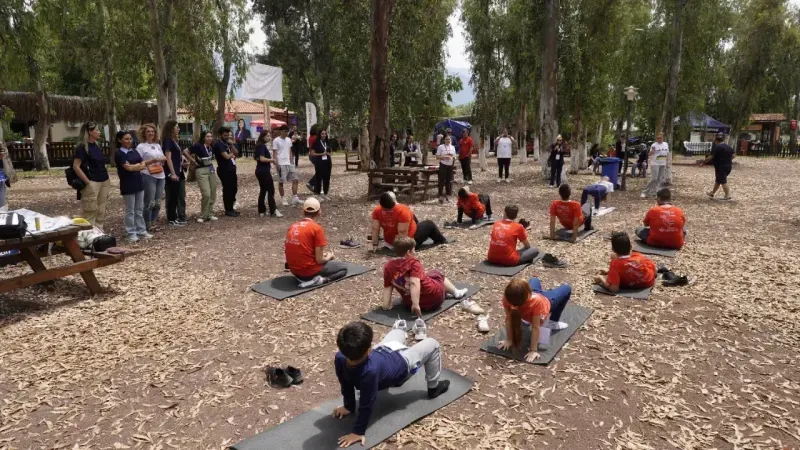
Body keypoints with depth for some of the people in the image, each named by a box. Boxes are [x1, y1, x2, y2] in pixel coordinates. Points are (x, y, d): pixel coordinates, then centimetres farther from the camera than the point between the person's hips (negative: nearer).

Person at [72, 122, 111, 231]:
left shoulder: (96, 146, 12)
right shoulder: (82, 147, -11)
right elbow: (76, 167, -17)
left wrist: (107, 180, 13)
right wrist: (88, 182, -17)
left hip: (104, 182, 8)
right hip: (92, 183, -8)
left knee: (101, 211, 12)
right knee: (90, 211, -3)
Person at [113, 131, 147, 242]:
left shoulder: (134, 152, 12)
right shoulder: (118, 153, -9)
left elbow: (143, 165, 5)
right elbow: (128, 167, -17)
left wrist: (134, 166, -11)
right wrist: (139, 165, -1)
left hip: (139, 183, 6)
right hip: (127, 185, -6)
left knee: (140, 210, 11)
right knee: (130, 211, 1)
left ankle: (142, 231, 17)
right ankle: (131, 234, 8)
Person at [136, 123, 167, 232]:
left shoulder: (158, 145, 16)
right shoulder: (141, 147, -3)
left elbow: (163, 159, 22)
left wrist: (163, 159, -1)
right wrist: (153, 160, -16)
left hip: (160, 176, 6)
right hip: (148, 177, -6)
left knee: (158, 202, 8)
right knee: (150, 202, -5)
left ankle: (153, 223, 17)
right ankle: (147, 225, 6)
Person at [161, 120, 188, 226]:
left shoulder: (174, 140, 15)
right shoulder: (167, 140, -11)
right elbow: (168, 158, -18)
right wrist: (172, 173, -22)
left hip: (179, 173, 9)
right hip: (172, 174, -9)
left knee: (181, 197, 9)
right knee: (172, 197, 0)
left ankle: (181, 218, 14)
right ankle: (172, 219, 8)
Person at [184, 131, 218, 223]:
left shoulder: (212, 147, 6)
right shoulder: (198, 146, -12)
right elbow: (185, 152, -14)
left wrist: (211, 160, 8)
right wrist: (193, 161, -10)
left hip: (211, 170, 7)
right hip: (201, 171, -7)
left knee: (213, 194, 8)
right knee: (206, 194, -14)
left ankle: (210, 214, 18)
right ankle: (203, 216, 0)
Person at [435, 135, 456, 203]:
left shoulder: (452, 147, 12)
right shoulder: (441, 147, -2)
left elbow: (454, 156, 18)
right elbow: (437, 157, -5)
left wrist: (453, 158, -5)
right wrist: (444, 157, -18)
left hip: (450, 165, 4)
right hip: (443, 165, -4)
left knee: (449, 181, 6)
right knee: (442, 181, -6)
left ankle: (448, 195, 16)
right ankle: (441, 196, -1)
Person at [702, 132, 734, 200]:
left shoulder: (716, 147, -14)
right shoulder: (728, 147, 10)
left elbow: (710, 157, -18)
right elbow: (734, 155, 11)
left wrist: (703, 163, -10)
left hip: (720, 166, -8)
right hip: (728, 166, 8)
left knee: (723, 181, -2)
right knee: (718, 180, 18)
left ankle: (727, 195, -2)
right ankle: (712, 193, 27)